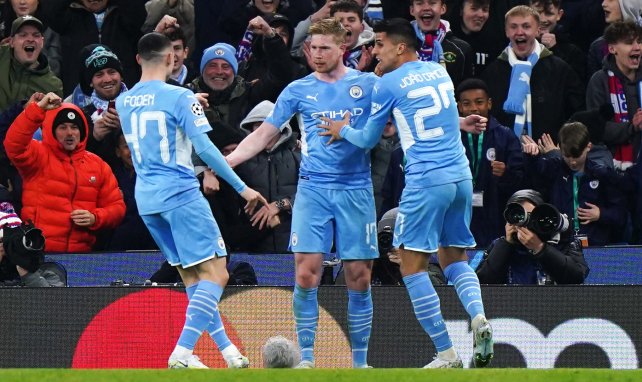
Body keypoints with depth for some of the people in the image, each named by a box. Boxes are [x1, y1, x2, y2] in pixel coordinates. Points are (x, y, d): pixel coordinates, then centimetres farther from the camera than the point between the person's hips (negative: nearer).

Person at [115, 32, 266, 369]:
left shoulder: (123, 102, 10)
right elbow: (204, 148, -13)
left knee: (192, 277, 14)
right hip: (180, 193, -7)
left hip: (145, 199, 7)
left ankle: (228, 351, 13)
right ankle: (182, 353, -19)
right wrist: (242, 187, -6)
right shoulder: (179, 97, -10)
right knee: (215, 275, -6)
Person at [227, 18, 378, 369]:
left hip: (356, 191, 0)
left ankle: (360, 361, 10)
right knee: (306, 276, -9)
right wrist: (223, 162, 0)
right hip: (313, 189, 0)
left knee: (359, 279, 0)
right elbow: (263, 135, 9)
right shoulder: (298, 90, 9)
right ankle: (306, 358, -3)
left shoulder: (368, 85, 6)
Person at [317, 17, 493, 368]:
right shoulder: (439, 72, 14)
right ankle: (478, 316, -14)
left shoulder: (388, 84, -4)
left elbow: (368, 139, 7)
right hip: (461, 176, 7)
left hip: (425, 181, -7)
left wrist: (343, 130, 25)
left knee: (412, 266, 1)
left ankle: (447, 353, -5)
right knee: (455, 260, 16)